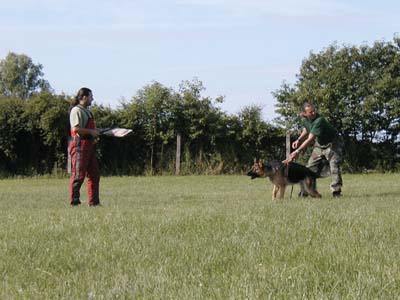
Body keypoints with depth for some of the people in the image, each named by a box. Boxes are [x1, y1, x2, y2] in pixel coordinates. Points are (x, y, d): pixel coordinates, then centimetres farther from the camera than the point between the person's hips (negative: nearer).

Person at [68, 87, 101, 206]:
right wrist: (91, 131, -15)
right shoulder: (77, 110, -11)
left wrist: (95, 130, 16)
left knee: (94, 174, 10)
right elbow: (76, 128, -22)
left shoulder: (86, 111, 20)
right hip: (79, 145, -10)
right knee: (78, 175, -7)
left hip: (89, 145, 10)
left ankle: (93, 201, 15)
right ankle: (74, 201, -3)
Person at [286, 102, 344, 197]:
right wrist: (298, 140, 2)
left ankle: (336, 191, -15)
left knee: (334, 167, -20)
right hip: (319, 145, 7)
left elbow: (310, 139, -39)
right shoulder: (304, 119, -10)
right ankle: (304, 191, 12)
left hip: (332, 144, -7)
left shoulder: (319, 121, -35)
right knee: (311, 167, 4)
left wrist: (297, 151, -42)